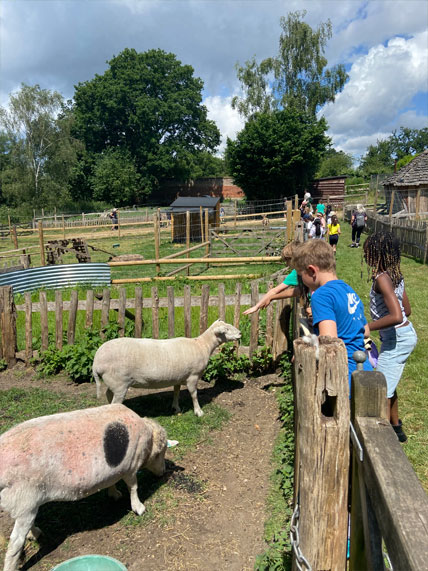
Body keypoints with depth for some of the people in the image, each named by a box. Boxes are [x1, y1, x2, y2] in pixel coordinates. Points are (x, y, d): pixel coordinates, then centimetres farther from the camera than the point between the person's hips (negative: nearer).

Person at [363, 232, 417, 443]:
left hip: (396, 339, -10)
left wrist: (365, 328, -25)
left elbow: (396, 316, -32)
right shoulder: (395, 275, 6)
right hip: (405, 334, 10)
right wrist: (372, 324, 20)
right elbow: (406, 310, 14)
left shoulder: (382, 278, -22)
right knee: (387, 385, 23)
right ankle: (396, 429, 40)